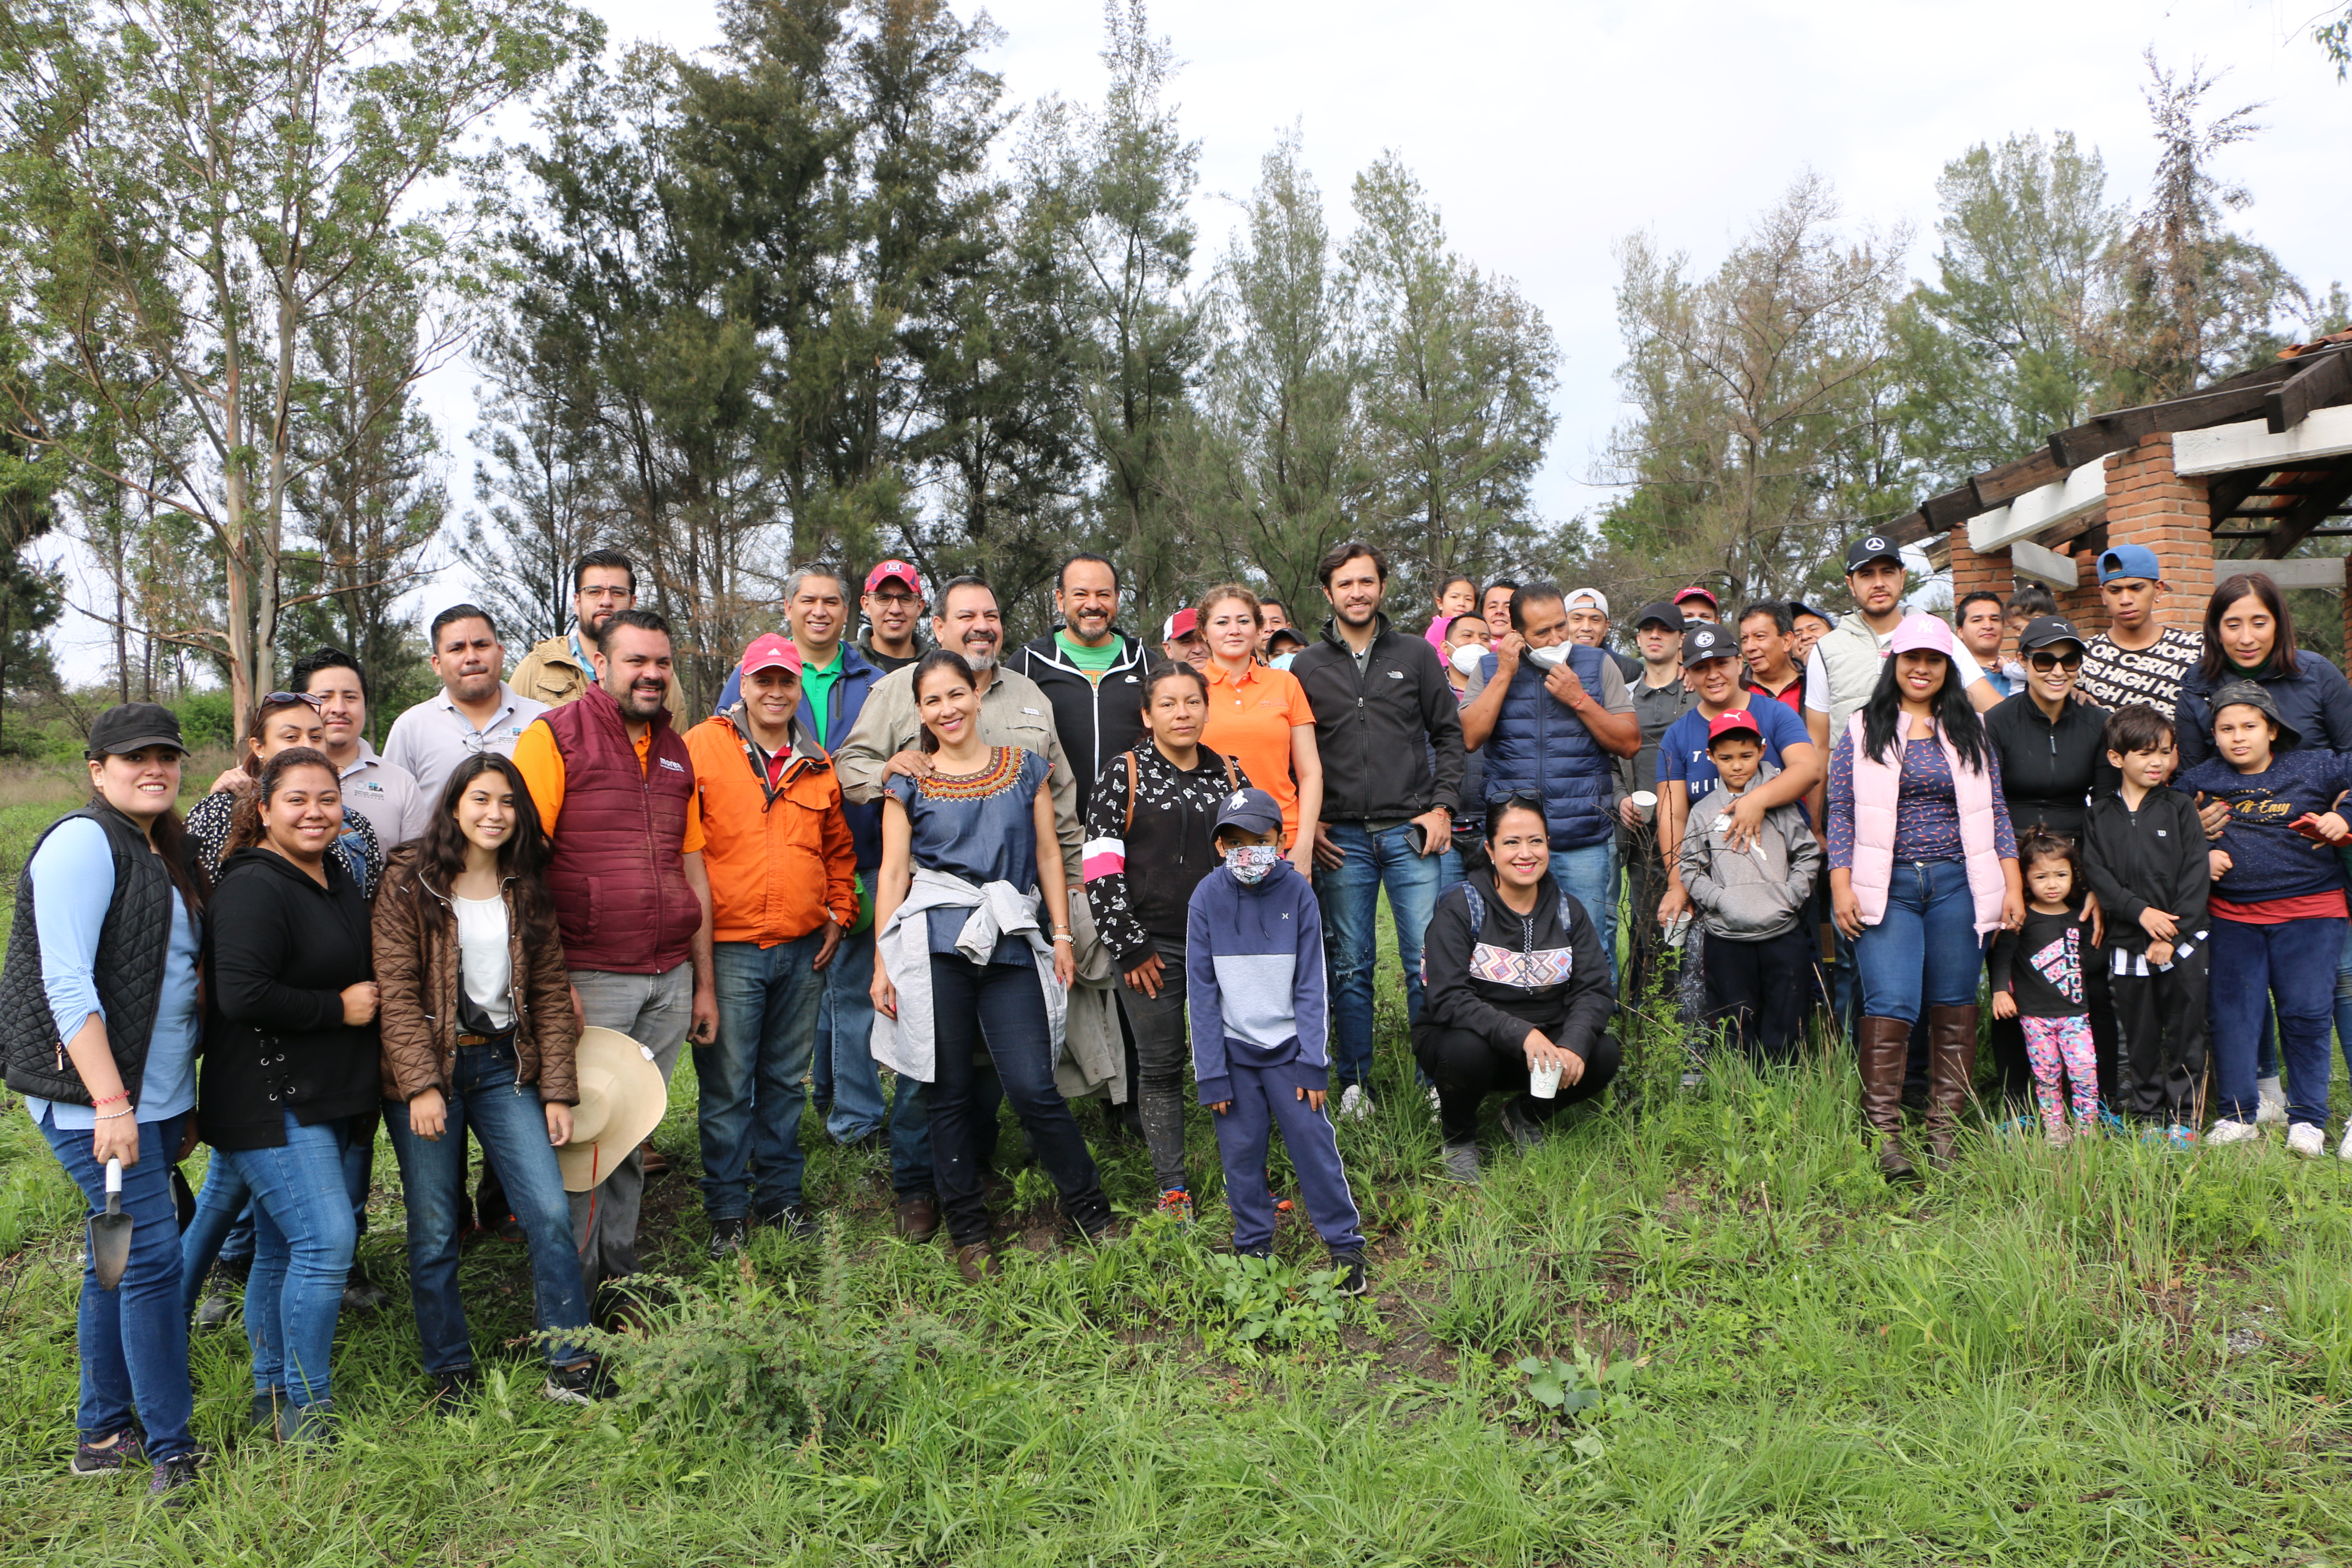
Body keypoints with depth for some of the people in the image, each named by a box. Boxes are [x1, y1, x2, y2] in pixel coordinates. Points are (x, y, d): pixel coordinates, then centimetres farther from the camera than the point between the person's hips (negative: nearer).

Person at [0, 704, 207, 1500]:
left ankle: (102, 1434, 25)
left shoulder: (164, 852, 15)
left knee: (121, 1259, 14)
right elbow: (66, 982, -19)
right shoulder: (83, 842, -12)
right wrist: (110, 1103, -23)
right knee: (151, 1256, -8)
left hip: (153, 1095, 9)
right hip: (94, 1095, -9)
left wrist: (181, 1103, 21)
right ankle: (171, 1451, 1)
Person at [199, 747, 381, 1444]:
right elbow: (242, 995, -26)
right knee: (326, 1239, -14)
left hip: (321, 1096, 9)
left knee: (282, 1244, 16)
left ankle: (272, 1396, 26)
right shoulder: (254, 888, -17)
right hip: (267, 1103, -9)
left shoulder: (337, 878, 12)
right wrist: (339, 1007, -16)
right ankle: (305, 1408, -1)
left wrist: (370, 991, 10)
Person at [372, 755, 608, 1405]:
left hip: (505, 1067, 3)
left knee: (551, 1212, -5)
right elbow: (396, 991, -9)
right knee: (434, 1233, 3)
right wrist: (420, 1084, -16)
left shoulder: (526, 887, 8)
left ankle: (571, 1366, 5)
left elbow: (551, 991, 8)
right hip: (428, 1067, -3)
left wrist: (558, 1090, 2)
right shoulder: (409, 882, -3)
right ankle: (451, 1373, 20)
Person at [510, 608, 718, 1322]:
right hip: (591, 977, -5)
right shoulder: (555, 736, -4)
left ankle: (617, 1274, 23)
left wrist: (703, 982, 17)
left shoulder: (675, 752, 15)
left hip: (669, 980, 5)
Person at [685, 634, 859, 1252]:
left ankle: (781, 1194, 25)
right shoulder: (702, 748, -2)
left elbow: (839, 848, 22)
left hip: (804, 949, 4)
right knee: (727, 1086, 0)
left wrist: (838, 913, 11)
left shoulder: (817, 766, 12)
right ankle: (728, 1210, 13)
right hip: (728, 949, -4)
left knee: (785, 1080, 13)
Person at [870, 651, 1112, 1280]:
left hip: (1011, 944, 0)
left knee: (1032, 1088, -7)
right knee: (949, 1093, 3)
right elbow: (893, 873, 6)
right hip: (933, 947, 0)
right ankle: (970, 1233, 17)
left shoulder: (1025, 768, 12)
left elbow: (1048, 855, 13)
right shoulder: (908, 784, 9)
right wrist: (883, 963, 2)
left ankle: (1090, 1210, 12)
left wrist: (1062, 935, 8)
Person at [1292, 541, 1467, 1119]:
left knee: (1427, 962, -2)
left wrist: (1442, 807, -1)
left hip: (1411, 832, 0)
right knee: (1349, 967, 6)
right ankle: (1354, 1084, 16)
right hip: (1340, 838, 1)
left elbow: (1449, 734, 9)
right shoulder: (1307, 668, 8)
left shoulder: (1416, 655, 8)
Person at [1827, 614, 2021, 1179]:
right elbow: (1841, 813, 3)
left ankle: (1945, 1131, 12)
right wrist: (1841, 887, -6)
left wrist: (2012, 885, 6)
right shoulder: (1863, 731, 7)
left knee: (1954, 1009, 4)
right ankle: (1884, 1135, -8)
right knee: (1890, 1005, -13)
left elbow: (1994, 813, 13)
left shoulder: (1969, 732, 14)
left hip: (1958, 887, 3)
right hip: (1887, 888, -2)